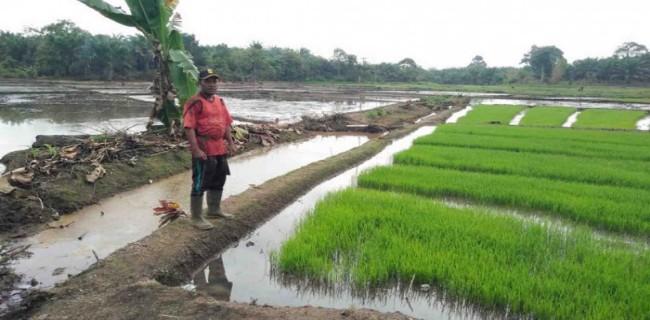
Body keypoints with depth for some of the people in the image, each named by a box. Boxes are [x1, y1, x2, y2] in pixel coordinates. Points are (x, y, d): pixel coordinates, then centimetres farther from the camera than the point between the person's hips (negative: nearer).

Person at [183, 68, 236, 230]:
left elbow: (226, 123, 18)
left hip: (220, 149, 9)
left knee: (218, 180, 20)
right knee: (200, 183, -1)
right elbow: (189, 128, -20)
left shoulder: (219, 101, 12)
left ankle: (214, 210, 37)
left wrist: (230, 142, 13)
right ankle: (196, 218, 10)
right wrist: (196, 149, -25)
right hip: (203, 150, -9)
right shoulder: (194, 103, -14)